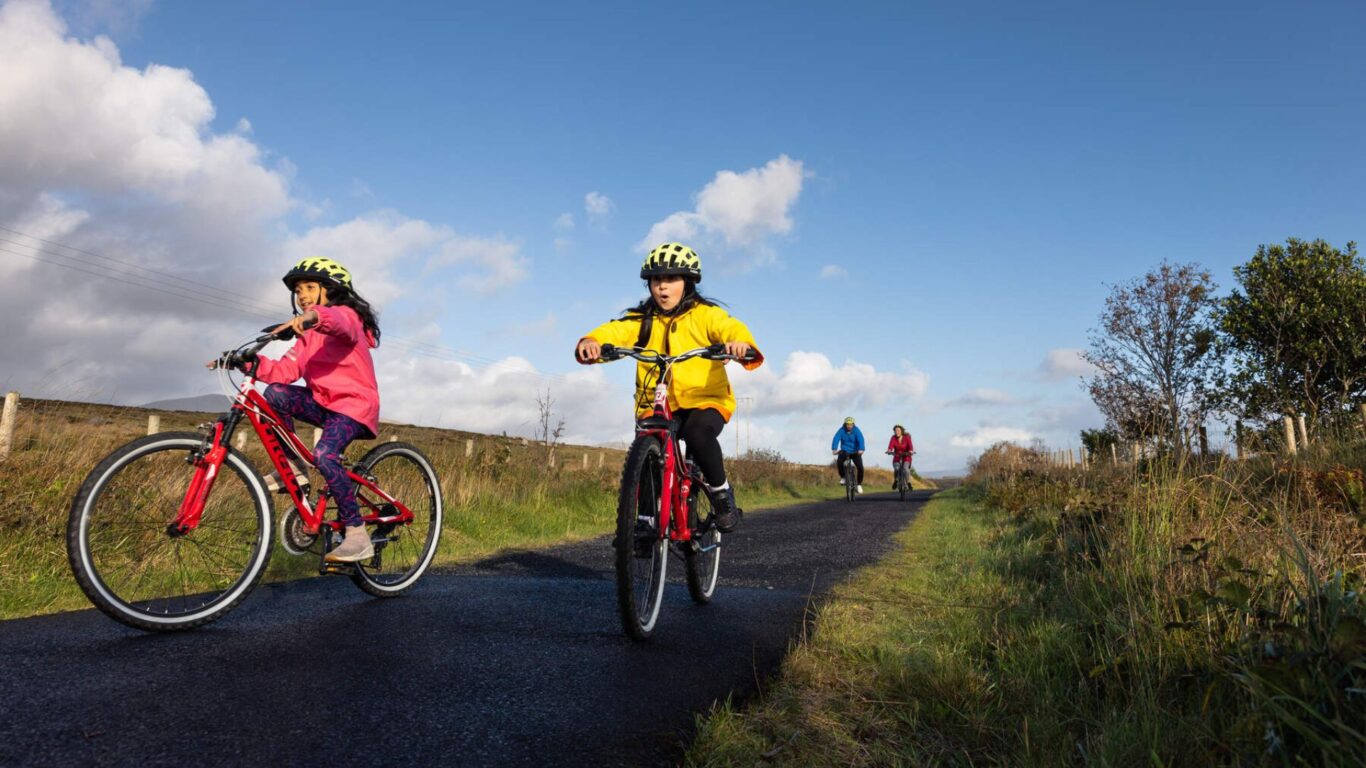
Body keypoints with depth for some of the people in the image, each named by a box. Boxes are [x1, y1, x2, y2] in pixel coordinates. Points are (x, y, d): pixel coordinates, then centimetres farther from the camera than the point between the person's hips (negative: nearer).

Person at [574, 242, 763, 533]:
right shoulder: (640, 320, 6)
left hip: (705, 399, -2)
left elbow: (730, 328, -19)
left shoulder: (705, 314, -1)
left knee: (698, 432, -33)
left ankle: (721, 491, -6)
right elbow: (614, 331, -10)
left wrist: (740, 342, -44)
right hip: (657, 406, 3)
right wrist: (591, 342, -34)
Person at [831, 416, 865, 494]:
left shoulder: (856, 431, -13)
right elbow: (836, 439, -24)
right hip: (845, 451, 0)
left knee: (860, 467, -18)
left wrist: (861, 450, -47)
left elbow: (860, 440, -28)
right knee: (839, 462, -30)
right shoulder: (841, 430, -11)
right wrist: (834, 449, -42)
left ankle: (859, 484, 4)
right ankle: (842, 477, -4)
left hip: (855, 452, 0)